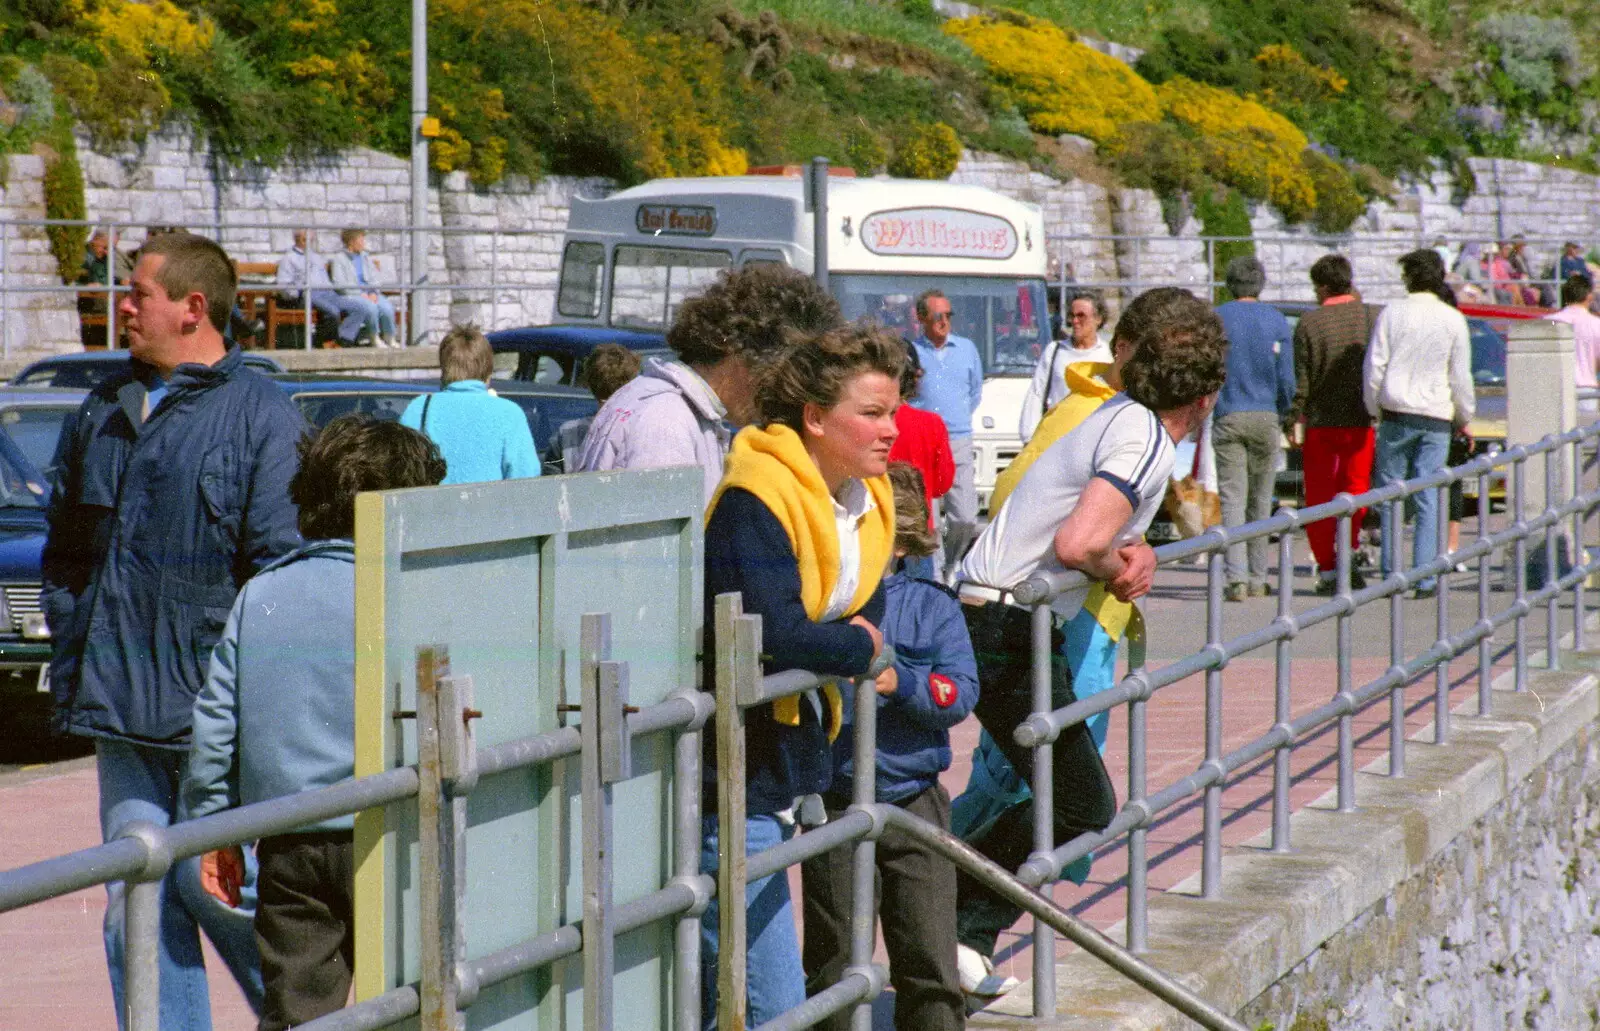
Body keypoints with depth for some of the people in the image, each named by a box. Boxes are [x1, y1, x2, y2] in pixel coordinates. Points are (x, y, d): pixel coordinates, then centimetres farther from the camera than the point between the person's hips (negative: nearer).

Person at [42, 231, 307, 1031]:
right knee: (135, 907, 4)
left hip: (213, 705, -6)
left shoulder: (260, 415, -5)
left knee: (215, 889, -2)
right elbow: (65, 551, 22)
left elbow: (282, 569, -9)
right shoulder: (104, 411, 15)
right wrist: (72, 662, 12)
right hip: (120, 704, 6)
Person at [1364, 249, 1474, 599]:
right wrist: (1464, 418, 15)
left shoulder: (1392, 314, -1)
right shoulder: (1453, 320, 0)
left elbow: (1374, 367, -2)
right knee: (1428, 499, 2)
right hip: (1436, 417, 0)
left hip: (1396, 413, 0)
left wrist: (1374, 409, 11)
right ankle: (1426, 578, -2)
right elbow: (1461, 376, 3)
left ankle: (1392, 574, 4)